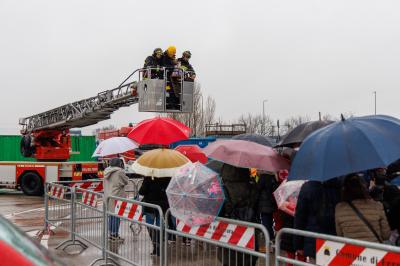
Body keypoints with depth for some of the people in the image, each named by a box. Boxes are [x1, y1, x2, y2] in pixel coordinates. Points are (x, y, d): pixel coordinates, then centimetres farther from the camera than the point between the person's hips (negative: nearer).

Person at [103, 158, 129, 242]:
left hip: (108, 196, 8)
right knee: (116, 216, -1)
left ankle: (111, 233, 23)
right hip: (116, 197, -8)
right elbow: (126, 181, -4)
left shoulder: (107, 172, 9)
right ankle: (115, 235, 3)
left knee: (111, 215, 15)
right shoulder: (119, 172, -16)